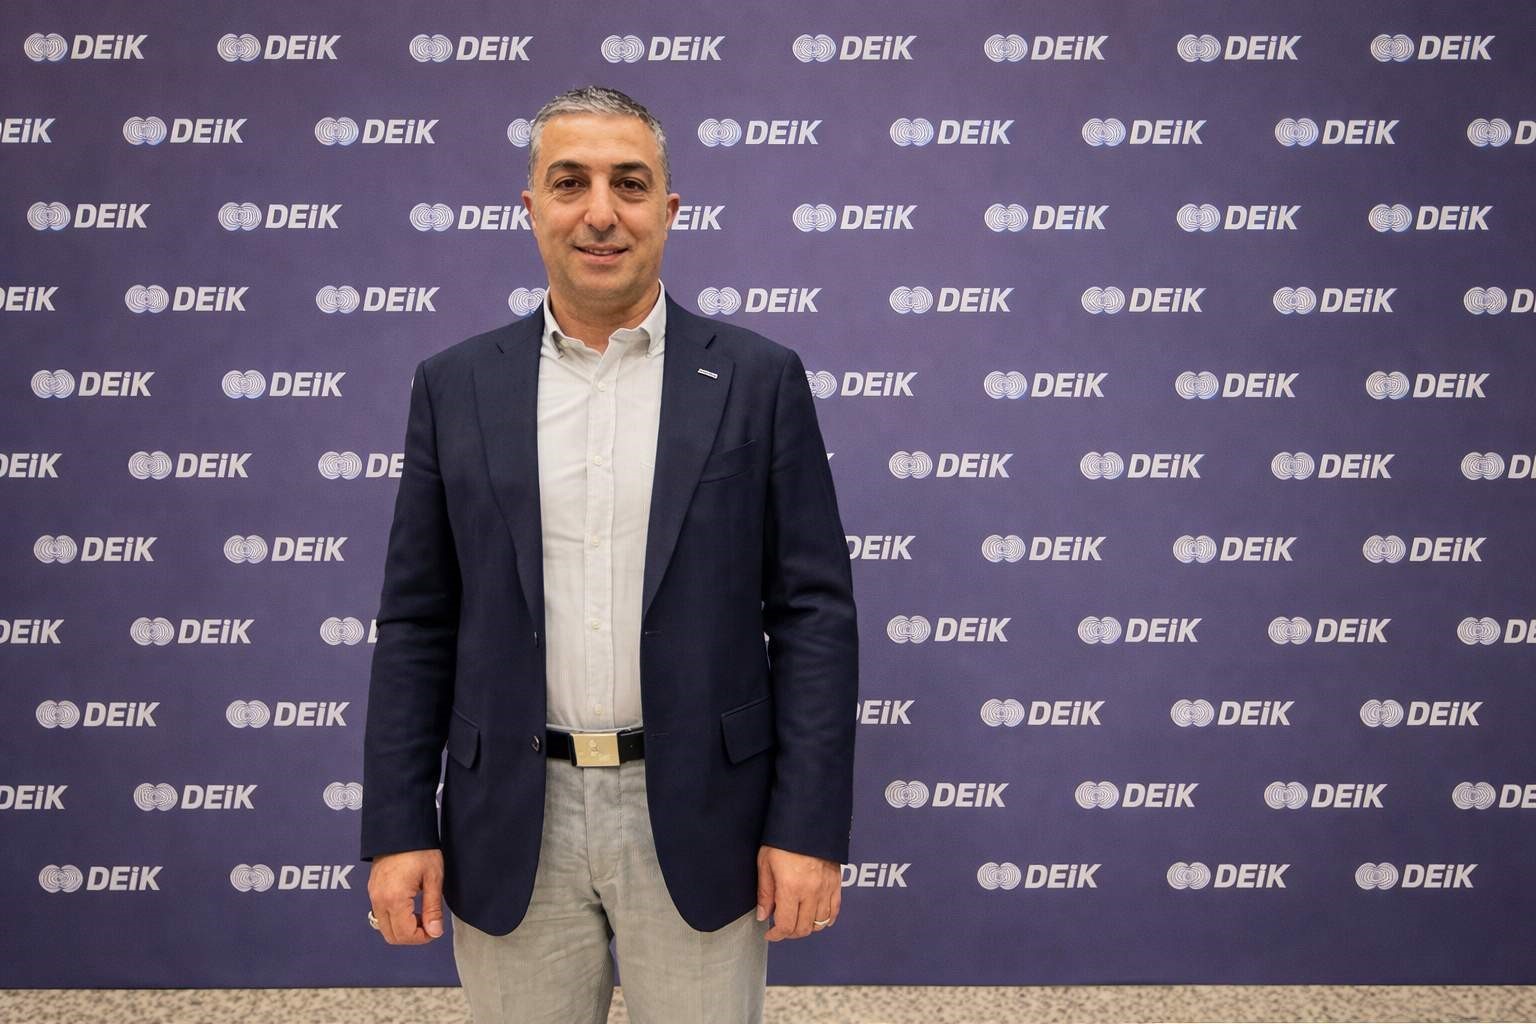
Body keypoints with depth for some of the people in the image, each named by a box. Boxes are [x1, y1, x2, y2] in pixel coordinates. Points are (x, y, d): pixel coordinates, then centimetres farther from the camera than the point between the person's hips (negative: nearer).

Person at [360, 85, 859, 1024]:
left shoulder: (759, 380, -2)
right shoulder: (457, 387, 3)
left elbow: (814, 612, -3)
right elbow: (419, 624, 4)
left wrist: (810, 829, -8)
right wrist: (398, 831, 0)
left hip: (698, 816, -1)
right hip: (512, 821, 2)